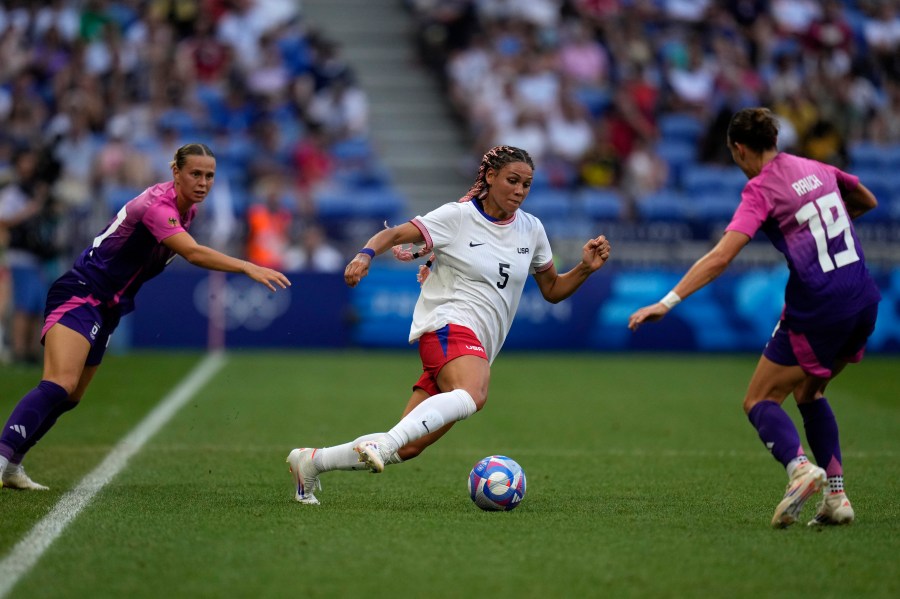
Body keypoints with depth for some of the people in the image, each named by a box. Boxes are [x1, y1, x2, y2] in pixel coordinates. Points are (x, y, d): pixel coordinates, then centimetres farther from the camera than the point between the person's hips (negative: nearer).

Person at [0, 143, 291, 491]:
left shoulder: (188, 209, 6)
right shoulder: (157, 205, -23)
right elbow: (193, 253, -37)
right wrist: (248, 268, -42)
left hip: (107, 307, 10)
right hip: (79, 295, -10)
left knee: (69, 397, 10)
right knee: (61, 384, -27)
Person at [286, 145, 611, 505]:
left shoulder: (531, 229, 16)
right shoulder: (457, 217, -2)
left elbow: (552, 290, 23)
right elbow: (396, 234, -8)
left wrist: (585, 268, 5)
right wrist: (366, 254, -28)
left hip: (478, 347, 6)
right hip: (448, 326, -6)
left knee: (406, 448, -3)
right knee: (472, 394, -41)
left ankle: (311, 461, 10)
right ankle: (383, 445, -49)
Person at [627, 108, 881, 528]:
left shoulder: (761, 190, -8)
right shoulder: (817, 169, 11)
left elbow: (720, 258, -20)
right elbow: (868, 202, 30)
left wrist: (669, 301, -23)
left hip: (818, 310, -7)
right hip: (864, 304, 7)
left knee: (759, 402, 4)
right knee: (808, 391, 25)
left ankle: (799, 466, -26)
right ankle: (836, 496, 13)